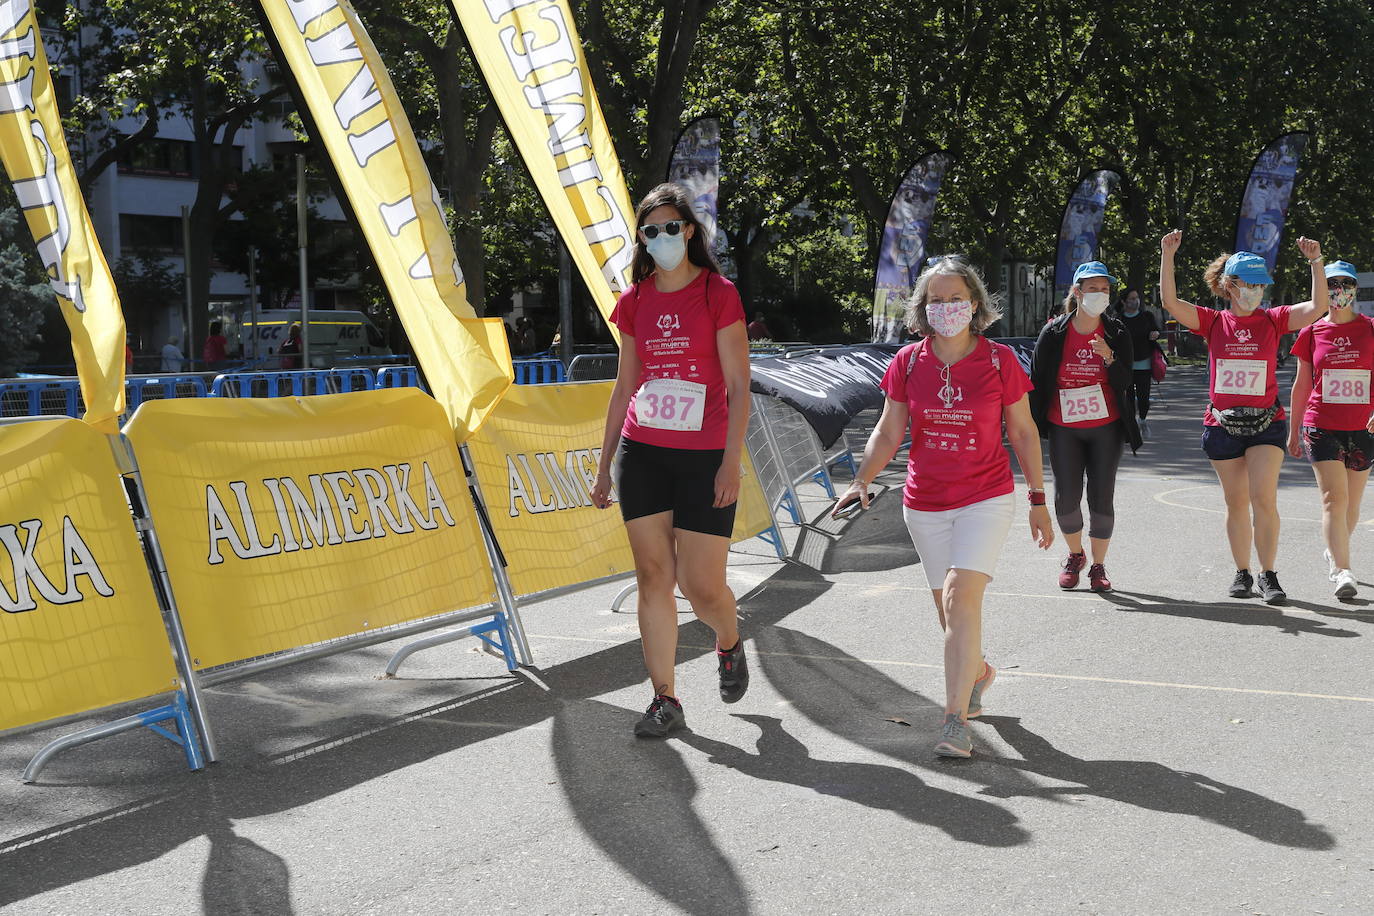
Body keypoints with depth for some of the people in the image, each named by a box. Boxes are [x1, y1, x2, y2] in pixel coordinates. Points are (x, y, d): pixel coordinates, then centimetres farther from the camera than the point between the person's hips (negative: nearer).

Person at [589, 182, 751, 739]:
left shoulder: (718, 294, -3)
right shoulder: (636, 301, 9)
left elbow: (739, 386, -6)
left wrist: (731, 462, -14)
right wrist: (605, 463, 14)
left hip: (704, 458, -4)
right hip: (641, 455, 4)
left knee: (702, 586, -2)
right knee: (653, 577, 1)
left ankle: (729, 645, 32)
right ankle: (665, 700, 9)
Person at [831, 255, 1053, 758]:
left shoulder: (1000, 360, -5)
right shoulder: (908, 362, -1)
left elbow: (1023, 433, 3)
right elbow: (888, 433, 4)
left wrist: (1038, 500, 5)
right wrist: (861, 481, -12)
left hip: (986, 499, -3)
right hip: (925, 504, 3)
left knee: (960, 598, -20)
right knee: (949, 612, 13)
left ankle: (956, 718, -17)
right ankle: (978, 672, 45)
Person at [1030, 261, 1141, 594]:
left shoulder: (1117, 334, 0)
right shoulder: (1053, 333, -2)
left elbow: (1125, 384, -4)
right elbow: (1037, 383, 4)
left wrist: (1109, 357, -21)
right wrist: (1033, 427, 3)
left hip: (1106, 430, 0)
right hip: (1064, 430, 0)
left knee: (1102, 499, -1)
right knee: (1066, 499, -2)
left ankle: (1098, 566, 15)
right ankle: (1075, 555, 25)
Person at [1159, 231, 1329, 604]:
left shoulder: (1273, 319, 2)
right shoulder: (1213, 322, 2)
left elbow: (1318, 307, -9)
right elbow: (1170, 301, -8)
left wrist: (1316, 261, -17)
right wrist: (1167, 255, -15)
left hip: (1266, 422, -1)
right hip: (1222, 424, 1)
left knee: (1264, 499, -11)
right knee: (1236, 503, 8)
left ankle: (1268, 575, -2)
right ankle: (1242, 573, 19)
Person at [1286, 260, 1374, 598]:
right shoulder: (1312, 332, 4)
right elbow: (1301, 384, 12)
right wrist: (1293, 431, 14)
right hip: (1321, 427, -1)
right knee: (1334, 499, -14)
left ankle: (1334, 553, 35)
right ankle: (1342, 570, -17)